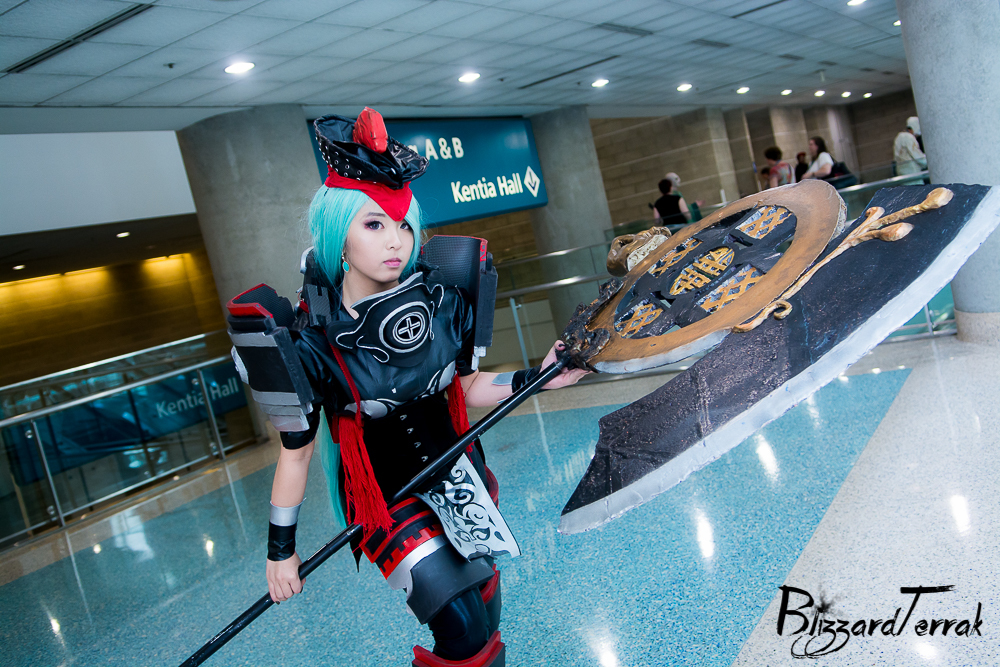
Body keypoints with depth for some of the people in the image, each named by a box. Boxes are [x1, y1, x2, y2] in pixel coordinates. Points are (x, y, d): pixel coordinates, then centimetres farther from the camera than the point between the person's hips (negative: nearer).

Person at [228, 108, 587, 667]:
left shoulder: (442, 300, -11)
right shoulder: (313, 338, -20)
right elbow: (297, 451, -10)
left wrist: (533, 379, -8)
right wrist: (280, 549, -2)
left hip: (457, 473, 4)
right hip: (384, 496, -4)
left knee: (485, 614, 15)